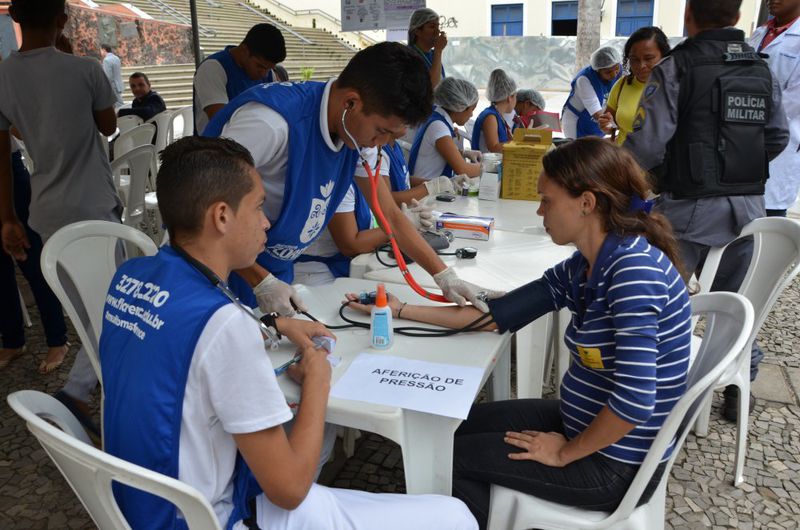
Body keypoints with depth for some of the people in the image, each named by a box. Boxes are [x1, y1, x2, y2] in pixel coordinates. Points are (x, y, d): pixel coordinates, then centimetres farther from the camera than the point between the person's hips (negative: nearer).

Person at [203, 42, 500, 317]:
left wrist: (445, 276, -7)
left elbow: (390, 216, 0)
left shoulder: (359, 133, -7)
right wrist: (262, 282, -25)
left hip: (277, 270, 7)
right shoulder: (272, 122, -31)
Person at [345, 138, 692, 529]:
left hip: (615, 463, -7)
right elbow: (500, 314, 3)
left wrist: (565, 453, -16)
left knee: (453, 454, 4)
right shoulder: (581, 268, -2)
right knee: (461, 425, 17)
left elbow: (635, 401, -32)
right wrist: (401, 310, 3)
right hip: (584, 423, 8)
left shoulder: (635, 268, -28)